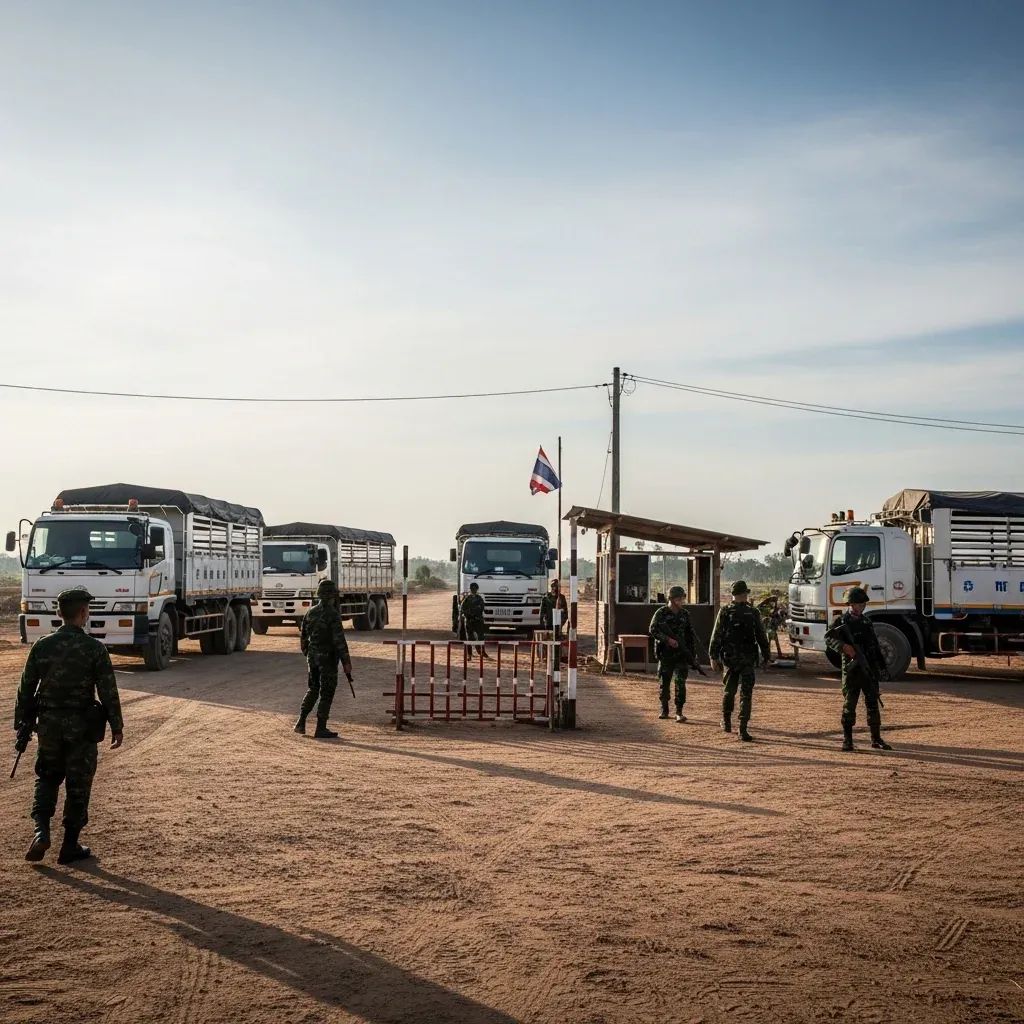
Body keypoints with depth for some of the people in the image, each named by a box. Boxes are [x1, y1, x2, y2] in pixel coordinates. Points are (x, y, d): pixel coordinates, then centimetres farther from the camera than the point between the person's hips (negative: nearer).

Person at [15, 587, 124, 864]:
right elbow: (109, 692, -10)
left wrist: (21, 724, 14)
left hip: (49, 724, 3)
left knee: (47, 778, 20)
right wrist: (117, 727, -1)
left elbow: (26, 688, 4)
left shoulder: (42, 646, -1)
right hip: (82, 727, -3)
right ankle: (70, 847, 13)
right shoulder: (95, 649, -10)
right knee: (78, 786, 7)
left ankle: (41, 831, 2)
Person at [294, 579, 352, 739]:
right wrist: (346, 662, -16)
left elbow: (303, 637, 13)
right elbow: (339, 640, -20)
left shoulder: (310, 612, 6)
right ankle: (321, 729, 1)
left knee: (313, 689, 20)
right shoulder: (332, 614, -16)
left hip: (313, 658, 7)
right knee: (327, 693, 0)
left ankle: (301, 723, 14)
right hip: (328, 658, -7)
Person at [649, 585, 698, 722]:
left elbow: (691, 635, 14)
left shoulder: (685, 614, 8)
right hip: (665, 654, -2)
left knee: (680, 683, -6)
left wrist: (692, 654, 9)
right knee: (664, 683, 6)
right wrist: (667, 639, -24)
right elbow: (653, 629, -13)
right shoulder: (661, 613, -3)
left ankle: (679, 712, -3)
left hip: (681, 655, 2)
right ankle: (664, 710, 20)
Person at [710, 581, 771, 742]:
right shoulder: (753, 613, -5)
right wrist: (766, 656, 12)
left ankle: (726, 721, 32)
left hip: (729, 659, 2)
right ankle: (743, 730, -7)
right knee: (746, 694, 0)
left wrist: (714, 657, 3)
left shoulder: (724, 612, -3)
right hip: (748, 660, -2)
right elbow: (761, 636, 0)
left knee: (729, 691, 19)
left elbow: (716, 636, -3)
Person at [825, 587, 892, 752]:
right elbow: (828, 638, -13)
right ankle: (847, 740, 6)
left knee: (873, 704, 6)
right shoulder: (842, 621, -2)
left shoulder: (866, 621, 15)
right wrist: (843, 646, -30)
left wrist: (882, 666, 17)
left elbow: (875, 645, 20)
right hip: (852, 669, -5)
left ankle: (876, 739, 13)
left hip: (870, 669, 5)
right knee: (849, 704, -1)